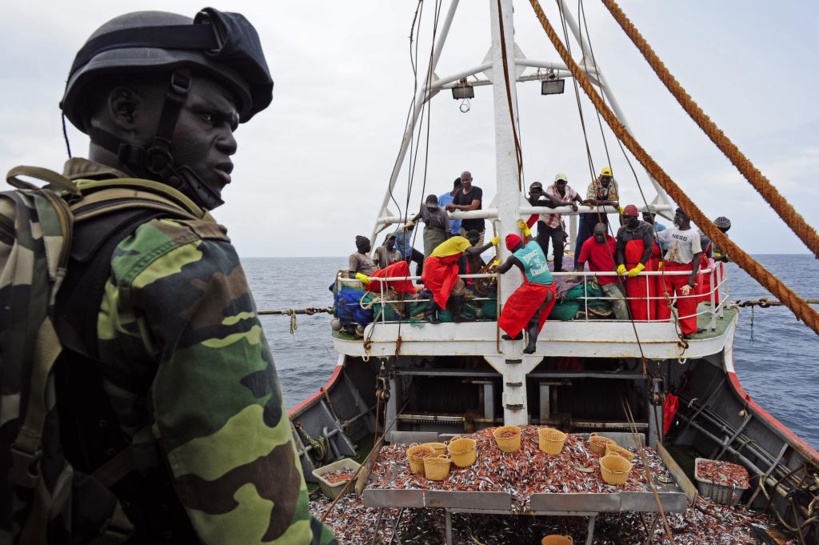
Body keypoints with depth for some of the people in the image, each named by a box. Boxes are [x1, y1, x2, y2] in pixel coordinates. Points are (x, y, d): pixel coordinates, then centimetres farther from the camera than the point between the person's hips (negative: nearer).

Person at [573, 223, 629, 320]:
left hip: (616, 278, 6)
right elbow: (580, 263, -11)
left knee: (625, 300, 10)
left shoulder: (612, 241, 0)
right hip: (605, 281, -6)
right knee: (620, 302, -17)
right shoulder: (588, 244, -15)